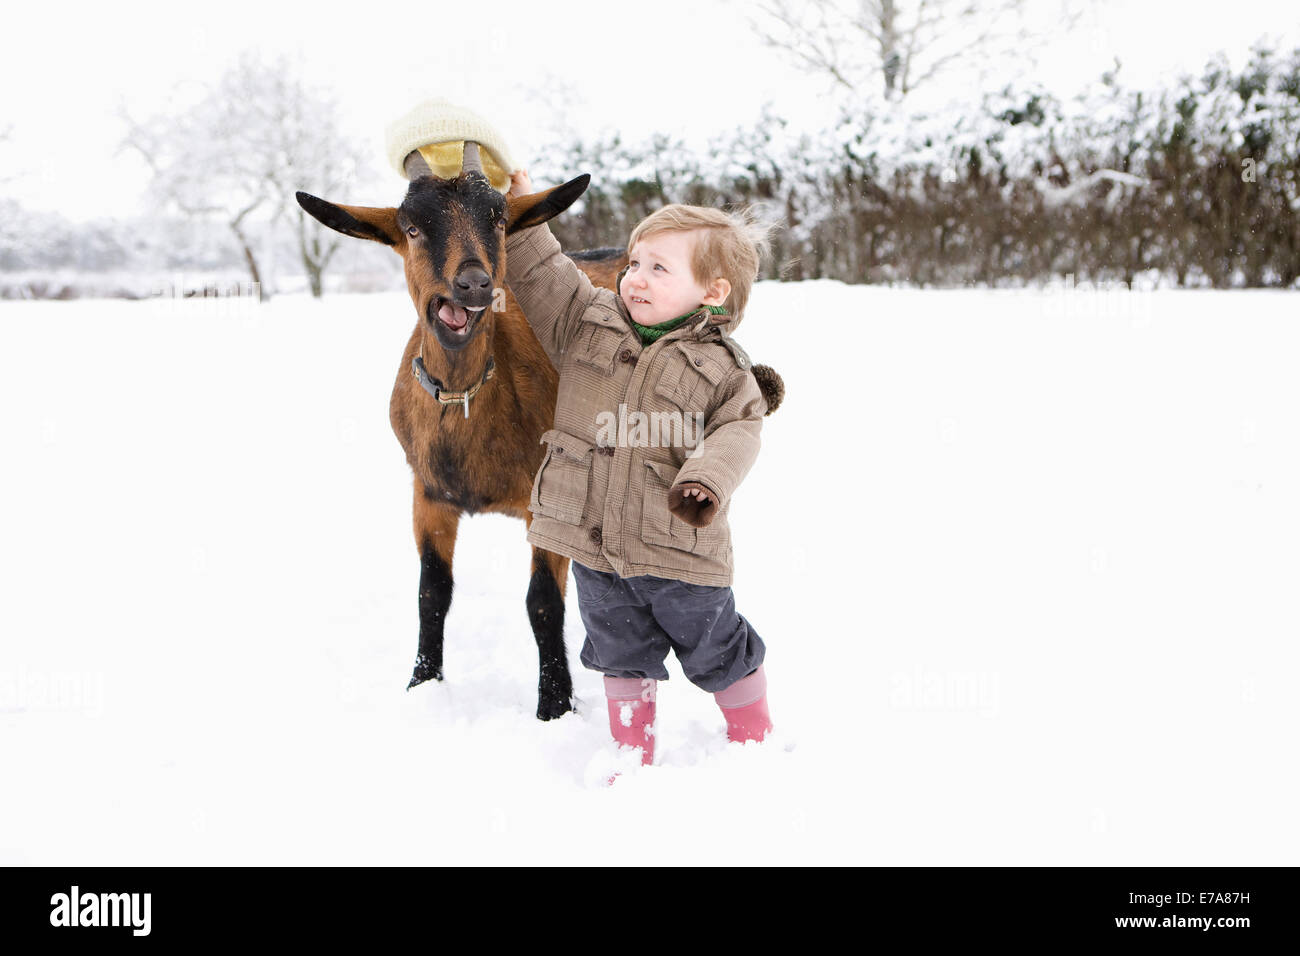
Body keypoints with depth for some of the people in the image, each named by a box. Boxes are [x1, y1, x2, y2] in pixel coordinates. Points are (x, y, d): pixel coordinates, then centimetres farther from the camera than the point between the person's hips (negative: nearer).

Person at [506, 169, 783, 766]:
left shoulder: (722, 367, -7)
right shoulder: (588, 320, 3)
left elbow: (737, 431, -11)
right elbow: (542, 276, 10)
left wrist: (706, 478, -29)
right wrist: (520, 212, 4)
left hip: (678, 547, -3)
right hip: (594, 543, 3)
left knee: (715, 650, 13)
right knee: (622, 654, 16)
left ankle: (755, 739, 35)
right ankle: (634, 755, 32)